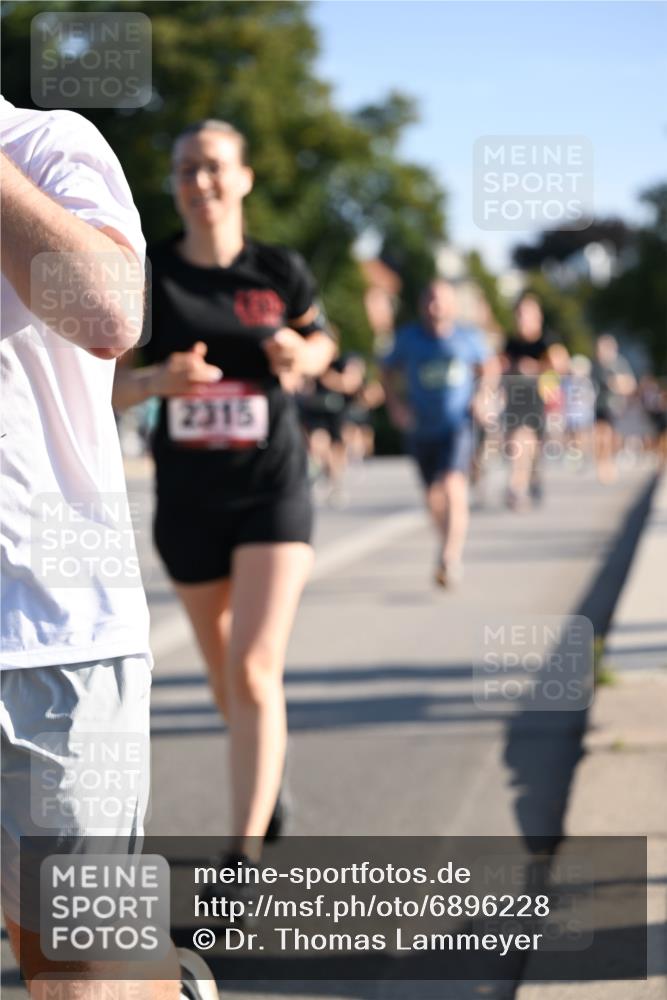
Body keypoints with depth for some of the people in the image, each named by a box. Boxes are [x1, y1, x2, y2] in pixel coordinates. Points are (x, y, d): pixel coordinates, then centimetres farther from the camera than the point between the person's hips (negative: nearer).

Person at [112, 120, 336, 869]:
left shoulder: (279, 271, -4)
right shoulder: (147, 277, -5)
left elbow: (322, 341, 14)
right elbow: (105, 390, -5)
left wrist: (301, 357, -9)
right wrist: (157, 380, -26)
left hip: (272, 490, -2)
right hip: (188, 498, 2)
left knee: (255, 673, -16)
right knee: (225, 673, 17)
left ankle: (245, 857, -16)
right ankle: (267, 777, 47)